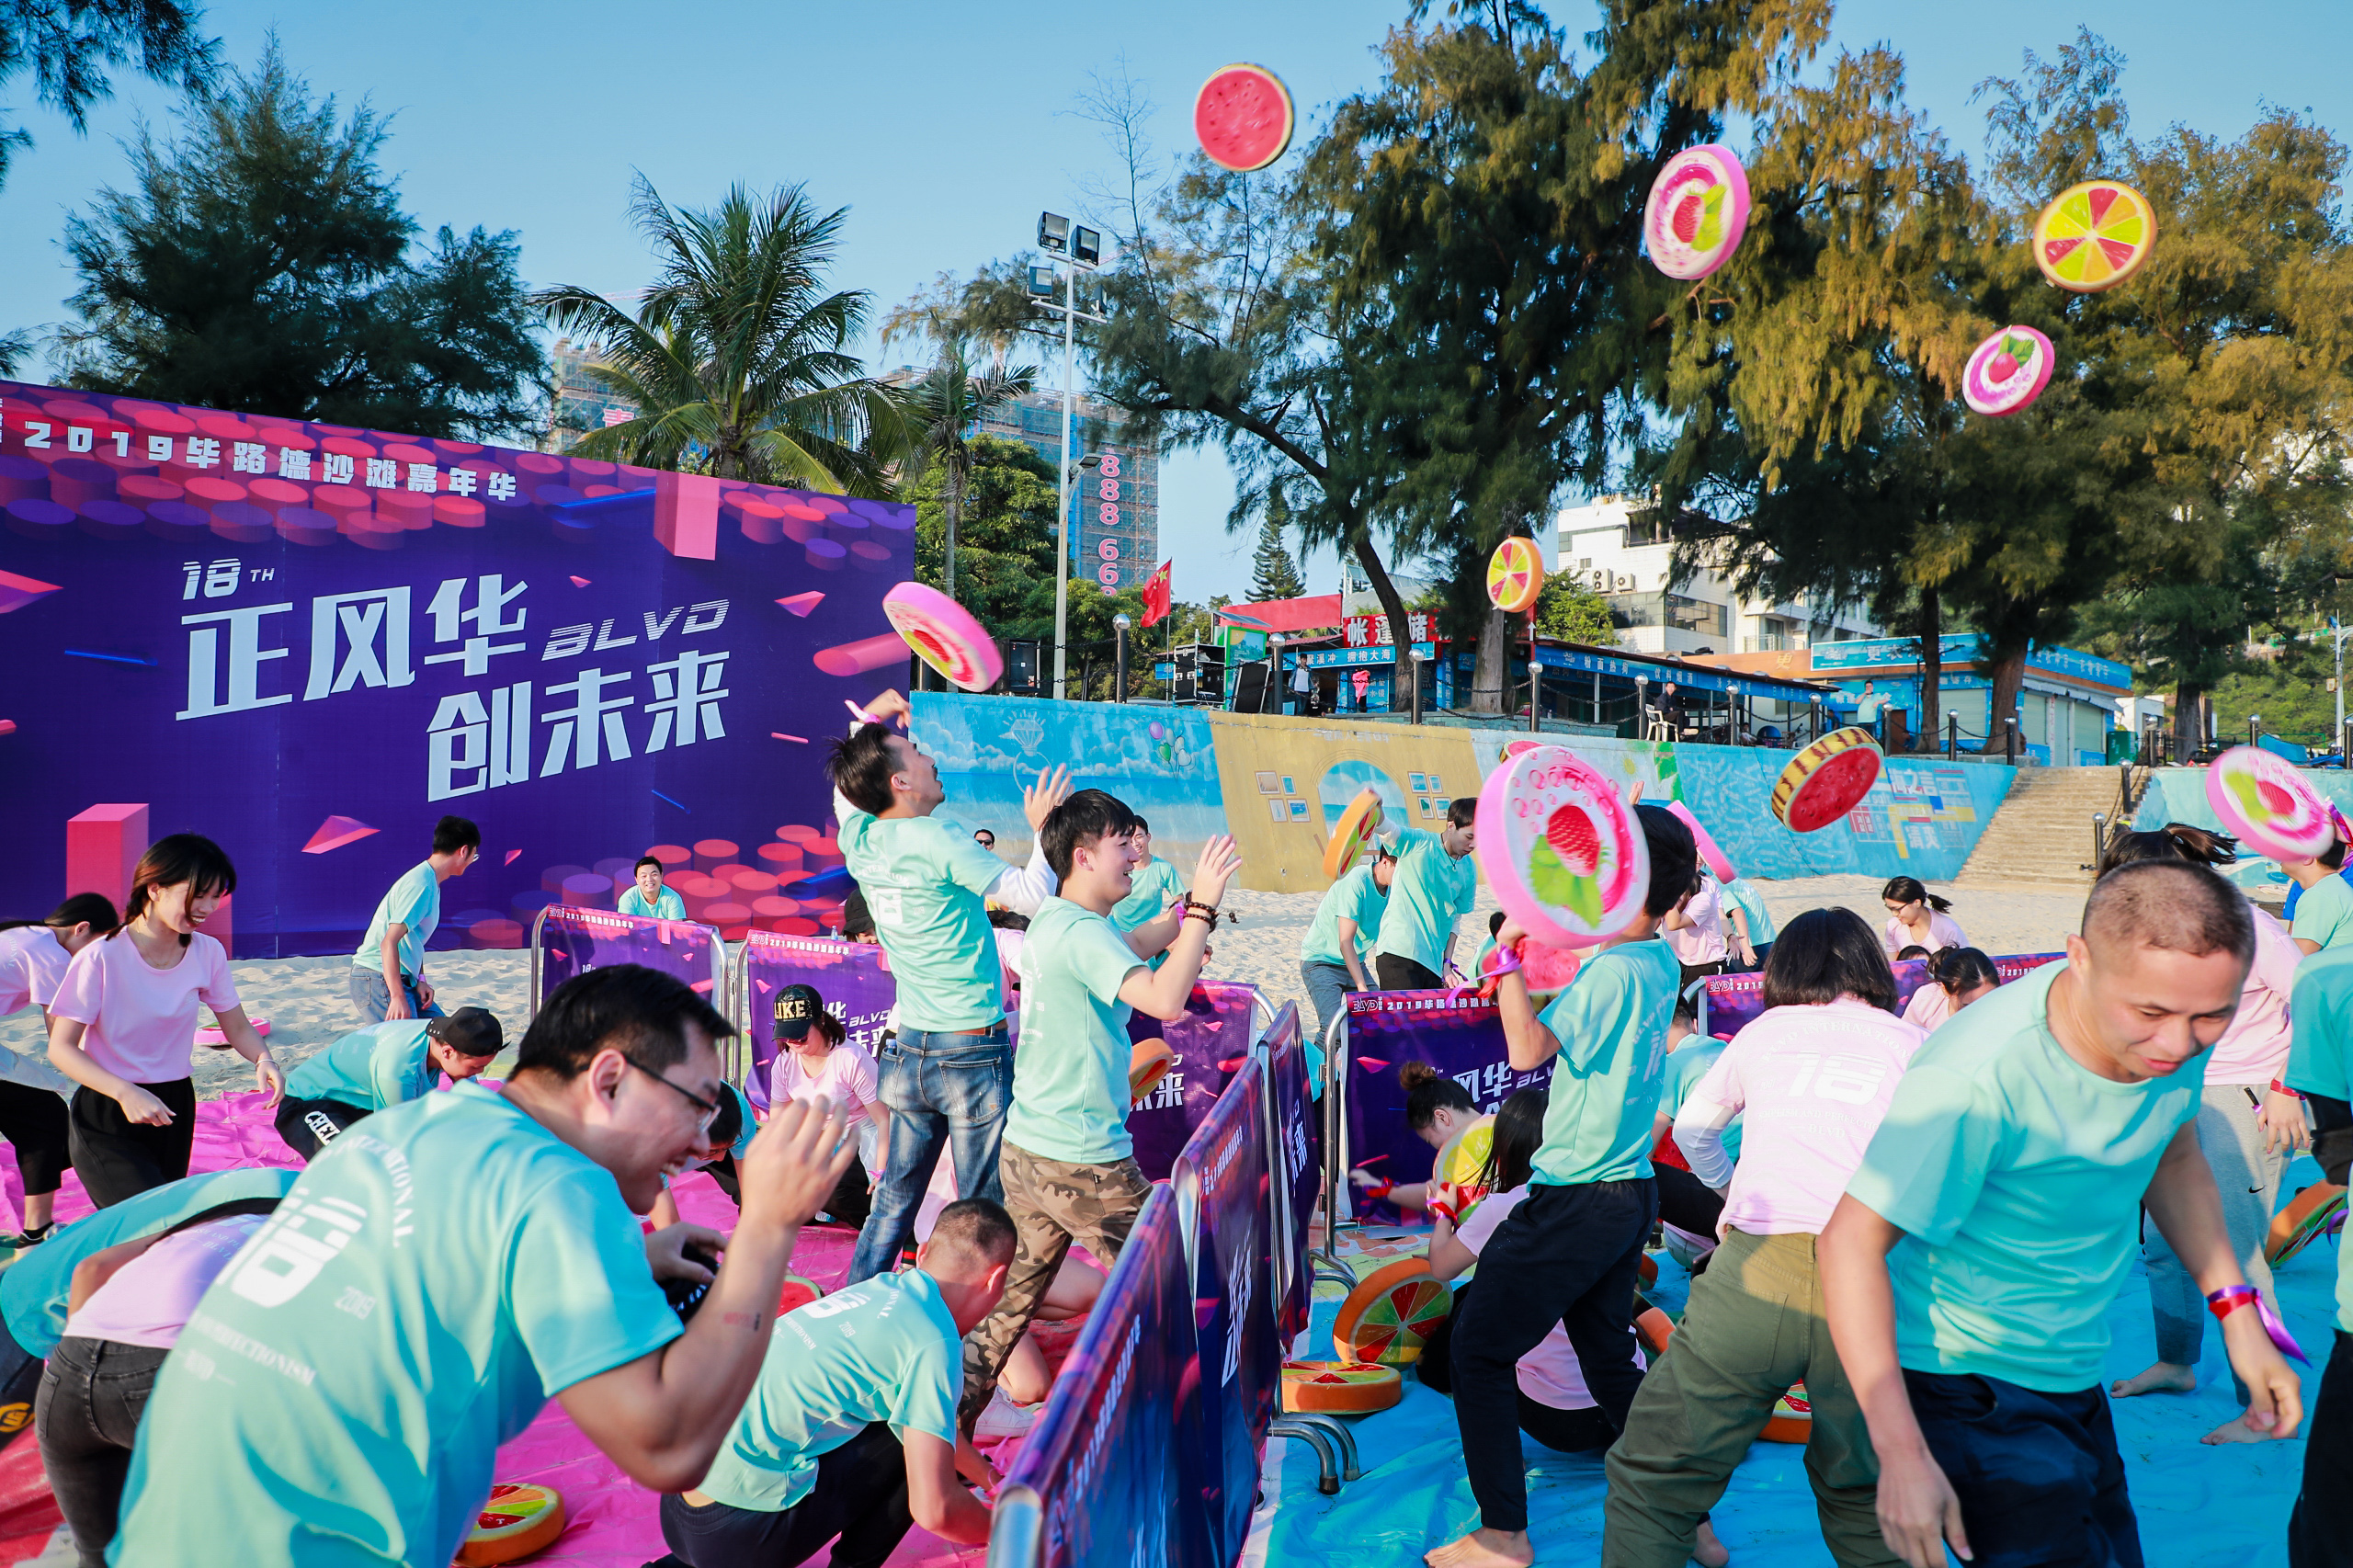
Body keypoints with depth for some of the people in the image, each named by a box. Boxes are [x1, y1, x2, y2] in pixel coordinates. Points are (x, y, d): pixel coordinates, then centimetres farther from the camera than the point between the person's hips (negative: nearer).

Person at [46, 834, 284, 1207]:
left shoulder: (207, 953, -3)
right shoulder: (101, 959, -17)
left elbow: (237, 1027, 5)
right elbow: (61, 1048, -14)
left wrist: (263, 1059, -17)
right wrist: (125, 1092, -29)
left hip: (174, 1108, 5)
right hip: (106, 1115, -5)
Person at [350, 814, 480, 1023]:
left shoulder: (429, 882, 13)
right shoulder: (420, 885, -19)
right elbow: (389, 942, -26)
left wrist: (419, 980, 7)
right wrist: (397, 997, -29)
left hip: (402, 980, 10)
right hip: (378, 981, -10)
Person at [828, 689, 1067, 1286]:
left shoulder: (860, 840, 2)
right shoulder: (940, 840, -17)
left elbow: (845, 791, 26)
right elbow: (1033, 897, -14)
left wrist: (868, 721, 29)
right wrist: (1043, 829, -1)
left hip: (908, 1050, 7)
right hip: (974, 1052, -7)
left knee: (893, 1201, 15)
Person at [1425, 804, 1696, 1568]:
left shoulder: (1613, 969, -21)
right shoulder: (1660, 962, 7)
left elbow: (1527, 1049, -23)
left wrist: (1508, 952, -16)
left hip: (1577, 1200, -9)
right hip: (1629, 1190, 9)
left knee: (1478, 1349, 2)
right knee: (1610, 1361, 20)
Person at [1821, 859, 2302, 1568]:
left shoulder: (2173, 1034, -10)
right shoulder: (1977, 1079, -33)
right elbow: (1850, 1243, -28)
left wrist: (2237, 1310, 4)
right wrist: (1903, 1454, -30)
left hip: (2075, 1376, 8)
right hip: (1969, 1386, -7)